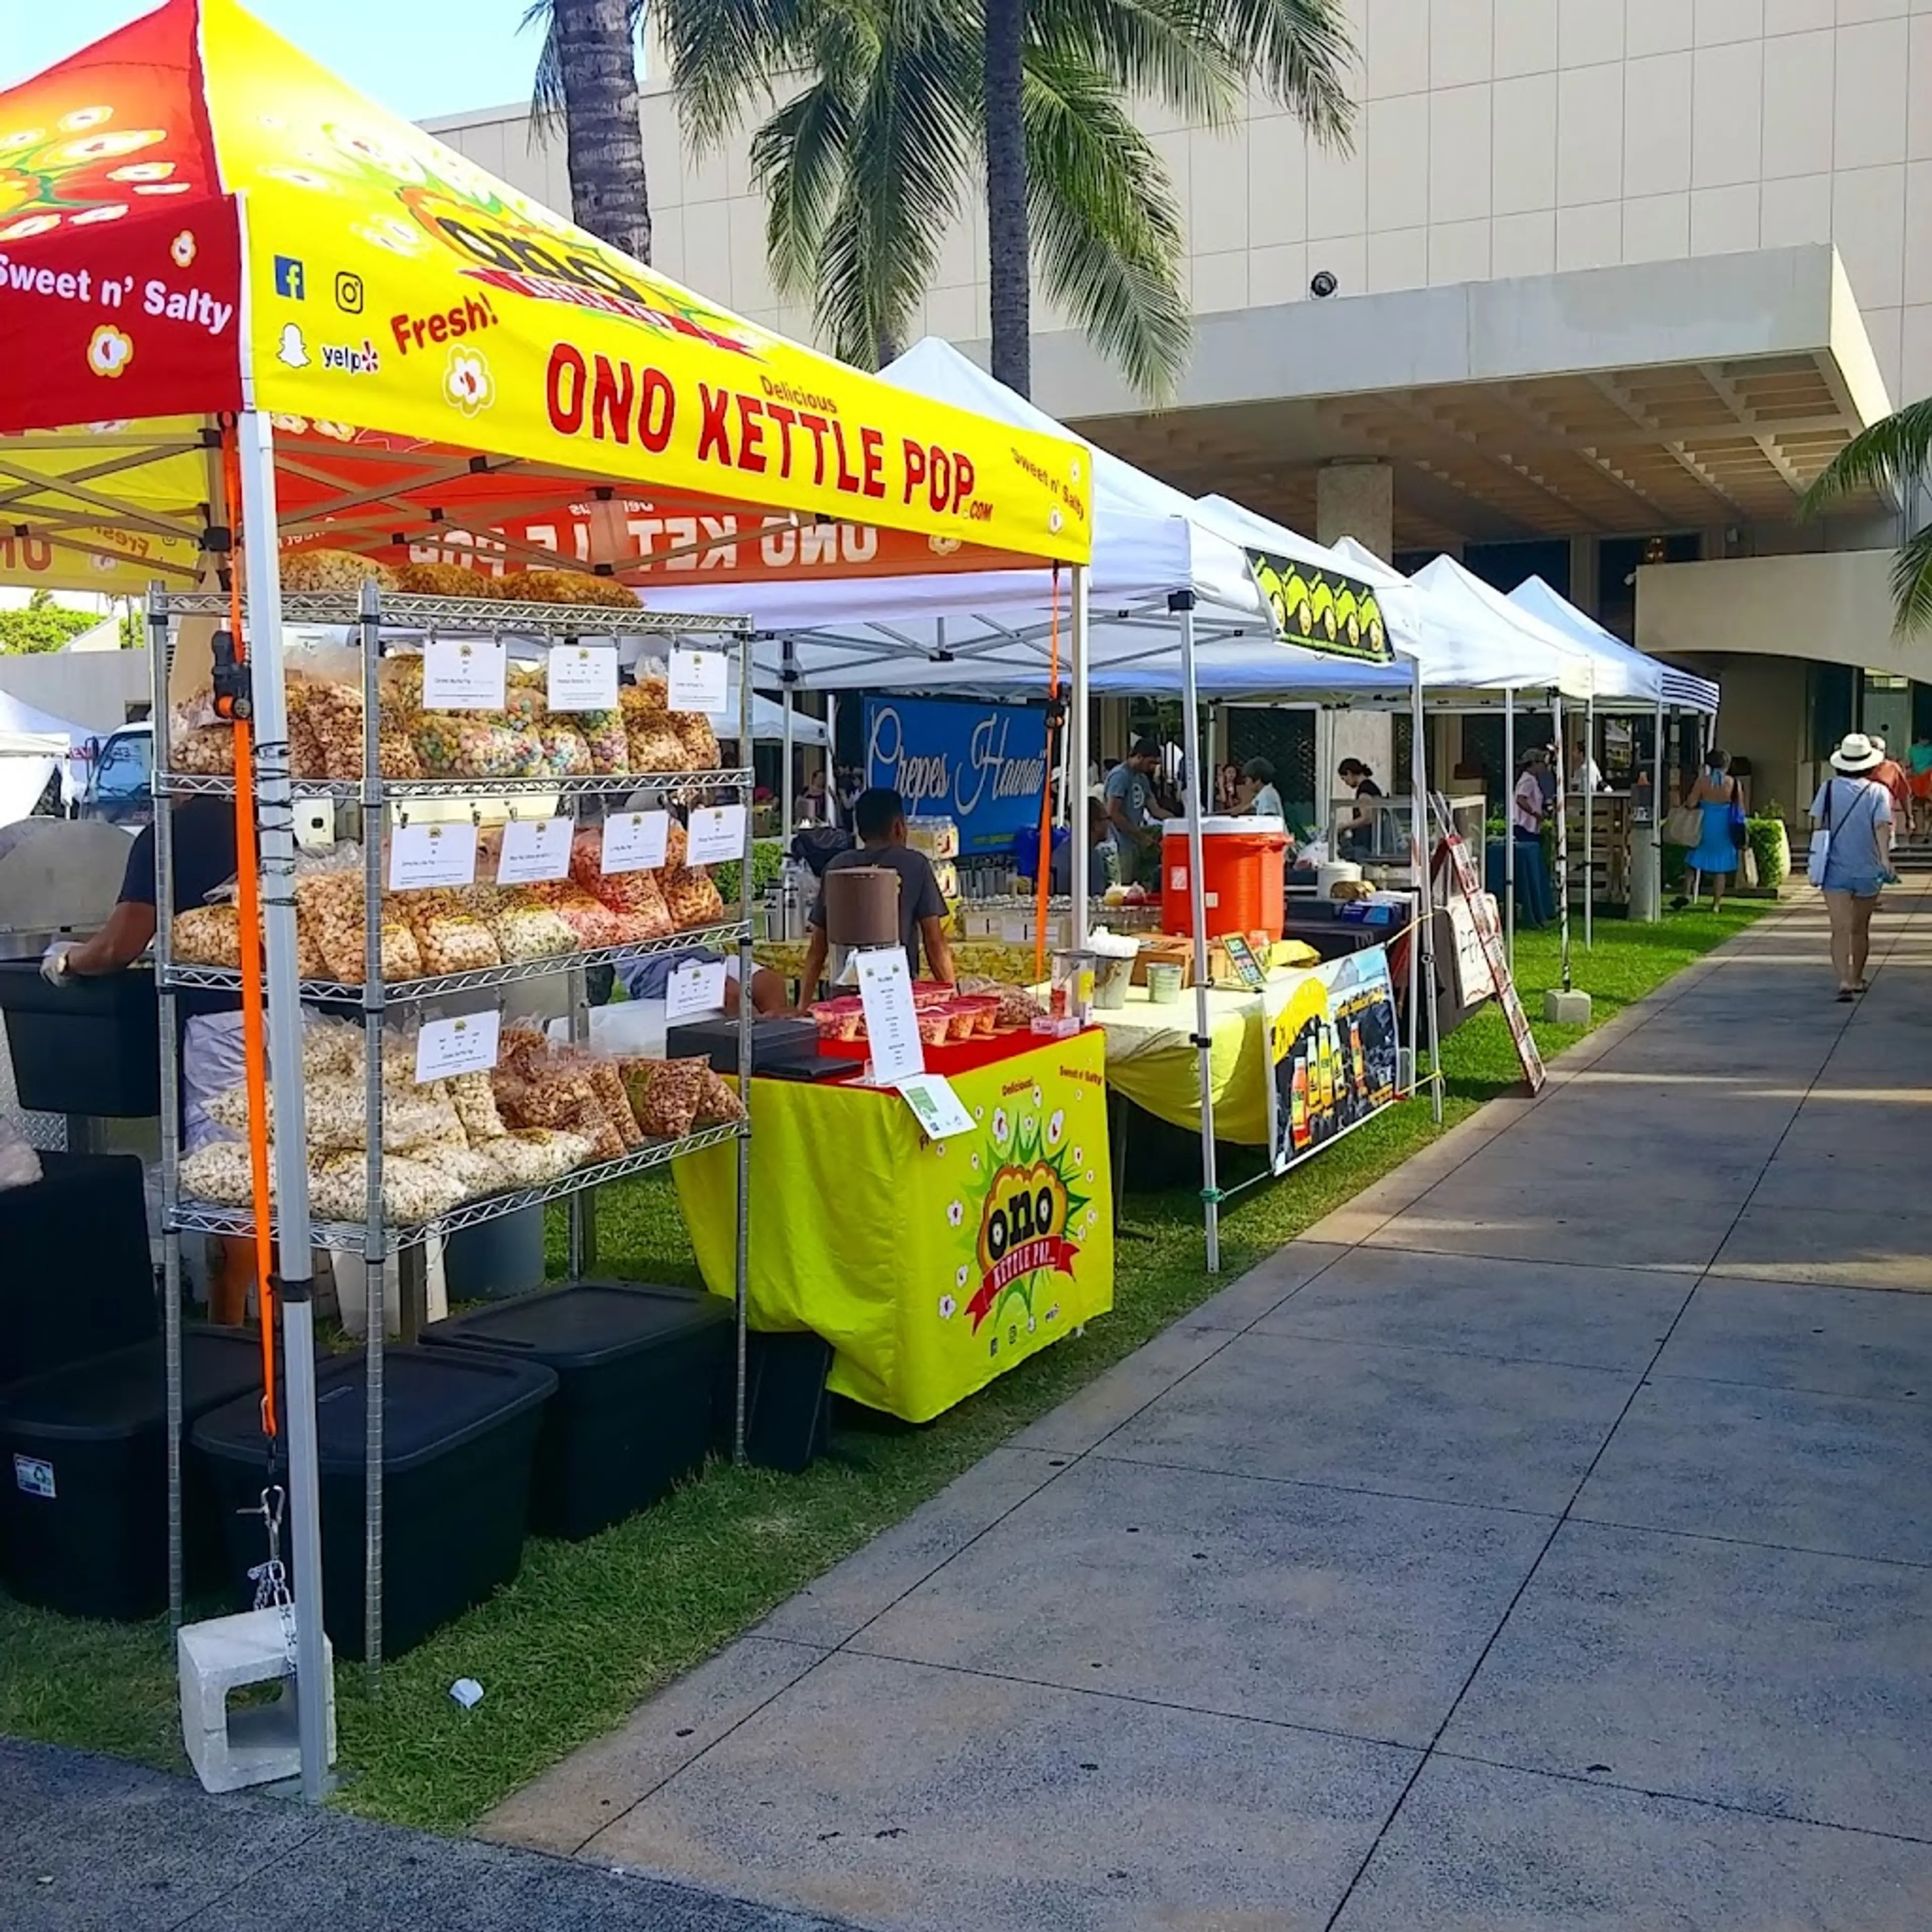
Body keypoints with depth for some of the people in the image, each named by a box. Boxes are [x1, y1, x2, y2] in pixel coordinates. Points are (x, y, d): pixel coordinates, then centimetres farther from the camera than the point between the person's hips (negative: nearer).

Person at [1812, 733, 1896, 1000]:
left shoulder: (1829, 788, -2)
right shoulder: (1878, 792, -5)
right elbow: (1882, 827, -18)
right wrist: (1886, 861, -26)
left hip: (1836, 870, -1)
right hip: (1867, 871, 1)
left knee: (1841, 929, -9)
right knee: (1860, 929, 18)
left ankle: (1845, 981, -27)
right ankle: (1857, 979, 32)